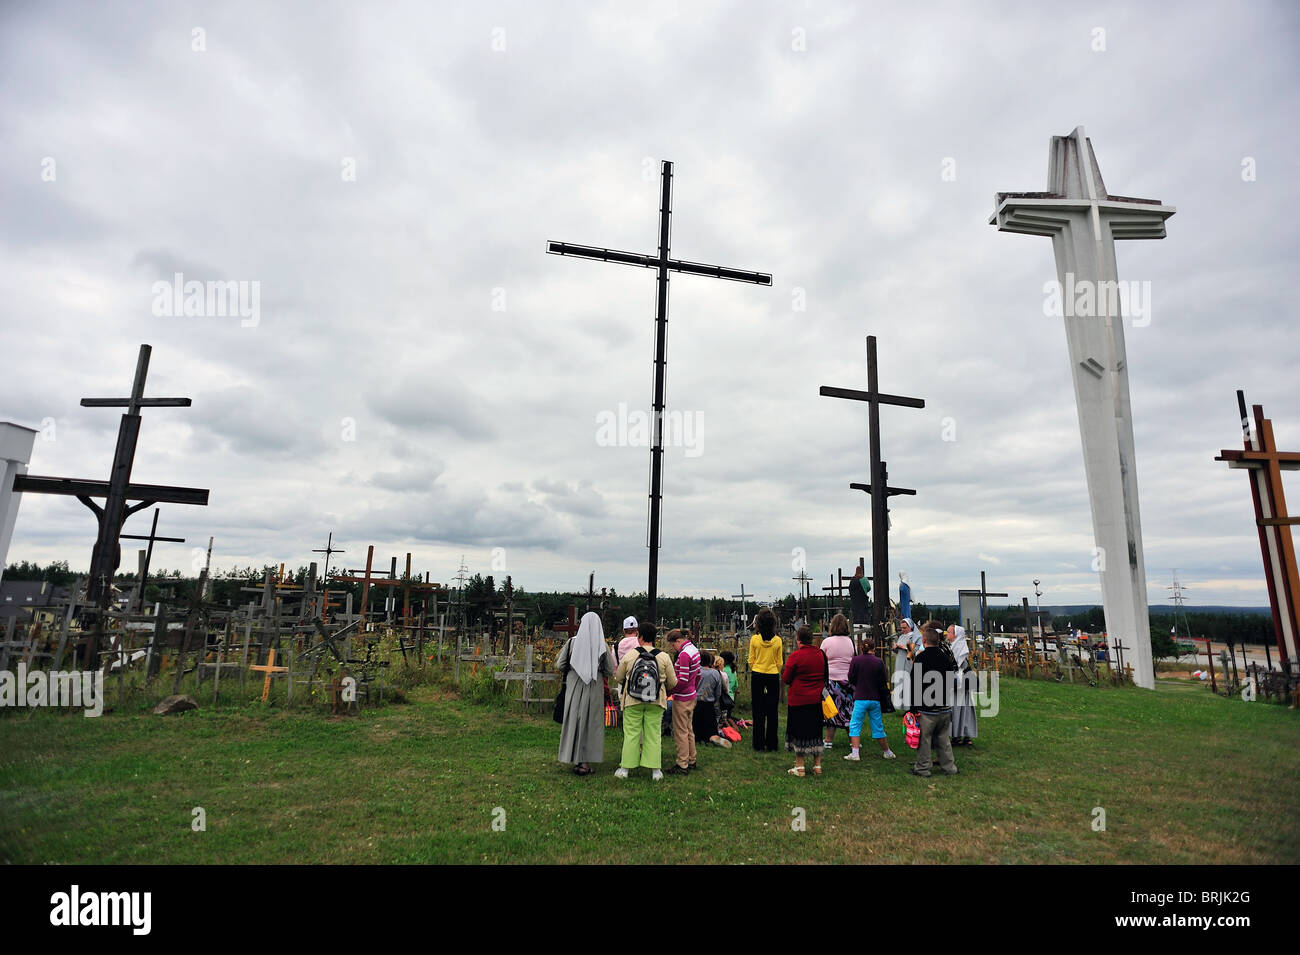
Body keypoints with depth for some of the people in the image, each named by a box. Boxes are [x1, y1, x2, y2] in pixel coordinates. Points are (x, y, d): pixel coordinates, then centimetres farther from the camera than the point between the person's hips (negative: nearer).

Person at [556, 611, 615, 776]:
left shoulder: (573, 642, -6)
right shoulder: (602, 645, -6)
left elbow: (559, 666, -2)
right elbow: (610, 671, -2)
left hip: (574, 687, 0)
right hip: (594, 689, 0)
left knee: (574, 720, 10)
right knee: (591, 722, 8)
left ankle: (576, 760, 15)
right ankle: (586, 762, 10)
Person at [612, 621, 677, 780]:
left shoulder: (629, 655, -7)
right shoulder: (664, 657, -6)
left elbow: (618, 679, 4)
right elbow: (672, 683, 1)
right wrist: (664, 692, 22)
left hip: (632, 701, -1)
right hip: (656, 702, 1)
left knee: (631, 733, 8)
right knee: (653, 734, 9)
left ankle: (625, 768, 16)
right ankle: (655, 770, 14)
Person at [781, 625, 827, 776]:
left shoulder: (796, 656, -16)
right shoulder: (821, 654, 1)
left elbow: (785, 679, -10)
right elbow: (826, 676, 14)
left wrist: (783, 672, 9)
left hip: (798, 700, -5)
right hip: (816, 700, 5)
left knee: (799, 732, 5)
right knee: (815, 731, 15)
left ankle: (799, 767, 10)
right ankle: (817, 766, 21)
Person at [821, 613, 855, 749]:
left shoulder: (827, 641, -7)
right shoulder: (850, 641, -2)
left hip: (832, 678, -2)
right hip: (848, 679, 2)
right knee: (850, 710, 11)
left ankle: (829, 740, 10)